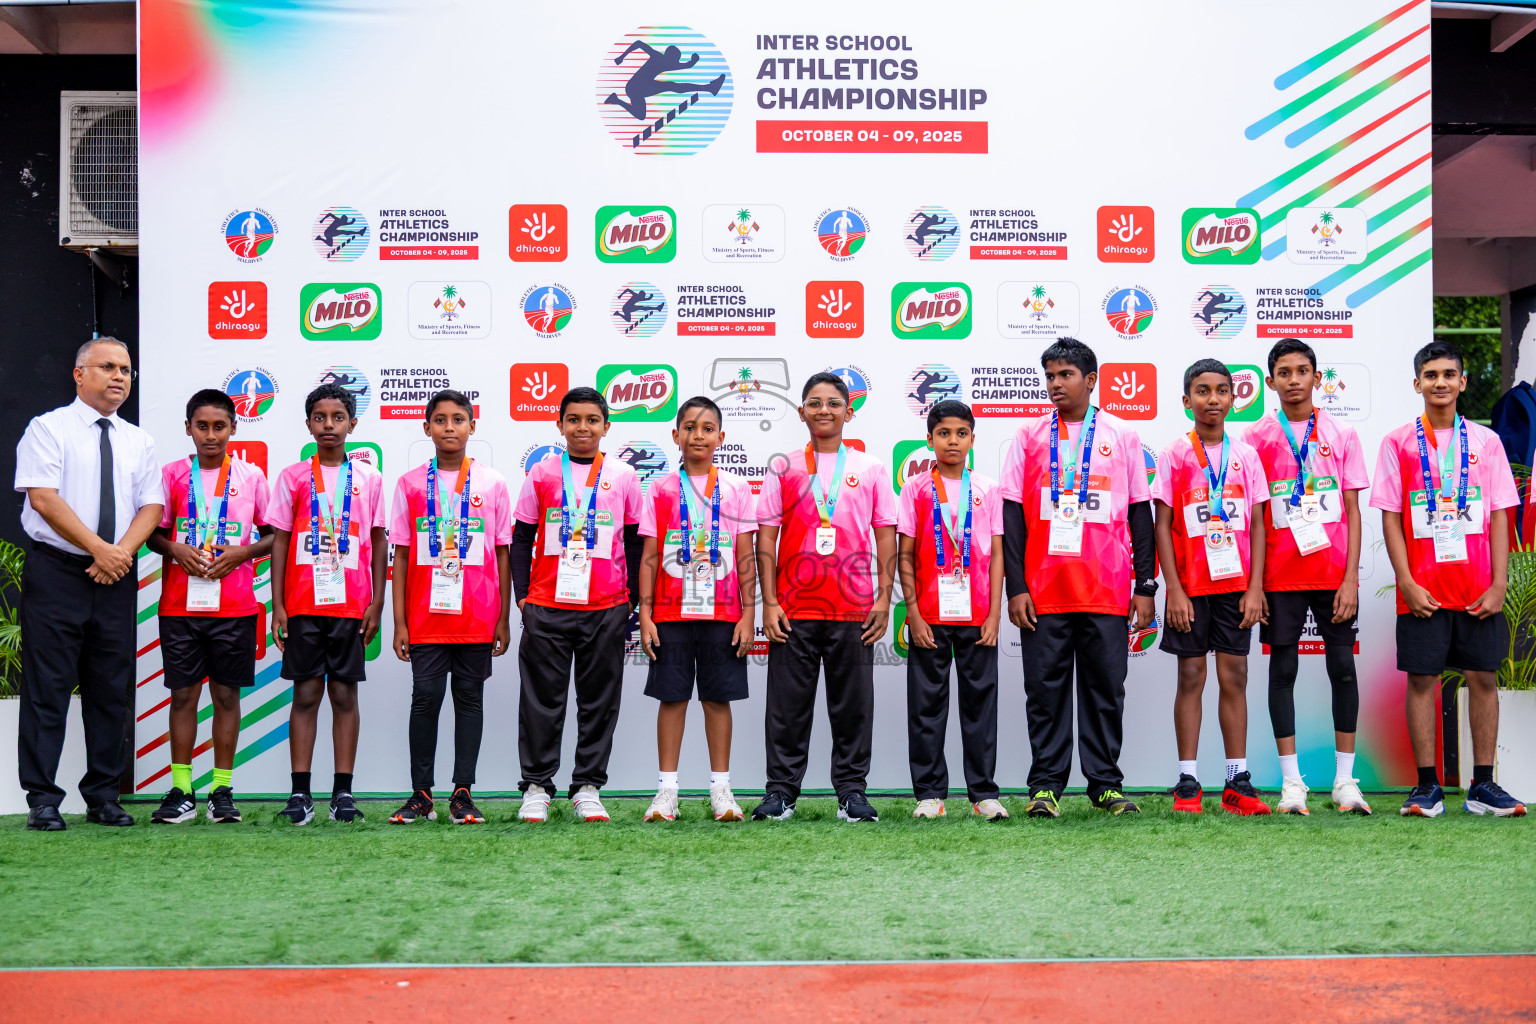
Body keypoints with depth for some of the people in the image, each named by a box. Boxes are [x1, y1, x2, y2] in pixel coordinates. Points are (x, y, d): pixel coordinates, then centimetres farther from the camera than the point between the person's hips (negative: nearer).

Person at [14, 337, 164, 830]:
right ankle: (42, 800, 3)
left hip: (117, 576, 5)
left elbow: (151, 505, 8)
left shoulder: (139, 442, 15)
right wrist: (99, 548, -15)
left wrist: (123, 551, -11)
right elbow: (43, 498, -11)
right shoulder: (47, 429, 1)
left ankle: (103, 796, 13)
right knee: (48, 688, -3)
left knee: (111, 691, 6)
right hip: (56, 572, -4)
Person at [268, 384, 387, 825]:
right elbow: (279, 541, 5)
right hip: (303, 603, 0)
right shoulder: (292, 477, 6)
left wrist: (377, 602, 2)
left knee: (345, 693, 3)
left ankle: (343, 792, 8)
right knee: (305, 693, 1)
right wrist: (277, 605, -1)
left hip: (351, 603, 0)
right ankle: (300, 793, 5)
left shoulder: (368, 478, 7)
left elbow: (377, 542, 8)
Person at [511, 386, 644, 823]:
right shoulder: (542, 475, 6)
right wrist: (522, 595, 1)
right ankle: (536, 787, 12)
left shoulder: (624, 477, 7)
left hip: (606, 609, 1)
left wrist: (632, 600, 6)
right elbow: (521, 539, 8)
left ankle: (587, 787, 15)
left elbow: (635, 544, 10)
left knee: (599, 701, 5)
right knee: (542, 698, 3)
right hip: (546, 607, 0)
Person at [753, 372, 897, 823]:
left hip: (854, 609, 0)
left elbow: (886, 536, 8)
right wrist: (769, 602, -3)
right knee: (788, 705, 3)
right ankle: (781, 791, 11)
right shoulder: (783, 469, 7)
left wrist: (884, 598, 0)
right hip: (793, 610, 0)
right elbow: (766, 538, 4)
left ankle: (852, 791, 14)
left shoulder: (870, 469, 9)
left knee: (853, 704, 4)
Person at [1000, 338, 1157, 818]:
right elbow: (1012, 517, 4)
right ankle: (1045, 786, 10)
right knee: (1045, 689, 3)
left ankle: (1105, 784, 14)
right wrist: (1016, 588, -3)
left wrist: (1145, 586, 3)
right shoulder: (1029, 436, 7)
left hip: (1107, 592, 0)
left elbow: (1140, 515, 8)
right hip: (1042, 593, 0)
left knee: (1106, 688, 4)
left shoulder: (1122, 436, 8)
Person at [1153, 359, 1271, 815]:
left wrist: (1255, 588, -2)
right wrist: (1174, 590, -8)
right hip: (1190, 586, -2)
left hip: (1236, 585, 2)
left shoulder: (1246, 456, 7)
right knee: (1191, 676, 1)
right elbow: (1163, 527, -2)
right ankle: (1188, 782, 7)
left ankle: (1237, 782, 9)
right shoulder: (1174, 455, 0)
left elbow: (1257, 525, 7)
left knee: (1234, 677, 4)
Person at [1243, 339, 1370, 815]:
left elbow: (1353, 511, 4)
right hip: (1280, 575, -1)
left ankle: (1345, 779, 11)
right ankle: (1291, 781, 8)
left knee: (1343, 667, 2)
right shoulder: (1257, 437, 4)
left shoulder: (1342, 435, 6)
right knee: (1283, 669, 2)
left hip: (1334, 574, 1)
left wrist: (1350, 578, -4)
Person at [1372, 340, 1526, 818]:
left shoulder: (1486, 441, 7)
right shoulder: (1398, 443, 3)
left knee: (1483, 677, 4)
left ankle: (1482, 786, 12)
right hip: (1422, 590, -1)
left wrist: (1498, 585, -3)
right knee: (1421, 678, 1)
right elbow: (1390, 518, 0)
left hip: (1478, 590, 2)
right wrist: (1407, 583, -8)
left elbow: (1499, 516, 5)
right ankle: (1427, 786, 9)